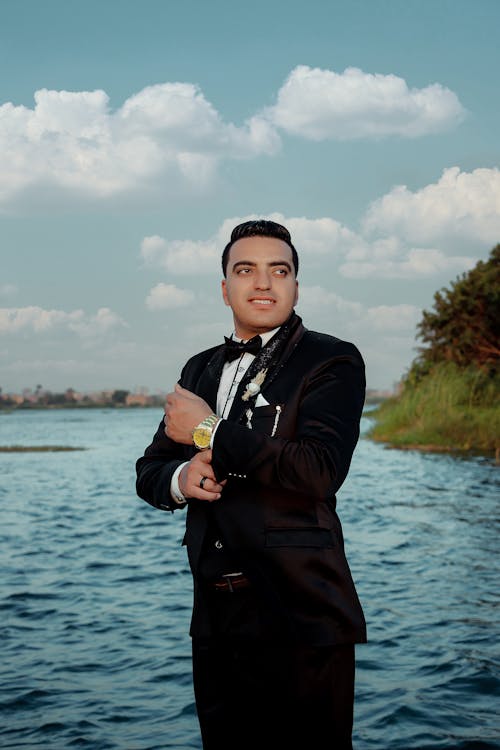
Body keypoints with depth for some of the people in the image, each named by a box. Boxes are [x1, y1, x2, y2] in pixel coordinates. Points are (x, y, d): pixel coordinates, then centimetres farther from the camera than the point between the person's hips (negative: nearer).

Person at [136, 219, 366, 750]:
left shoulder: (332, 361, -4)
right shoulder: (200, 369, 16)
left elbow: (321, 470, -20)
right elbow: (149, 472, 19)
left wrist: (208, 432, -14)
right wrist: (180, 478, -6)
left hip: (299, 619, -6)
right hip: (216, 619, 6)